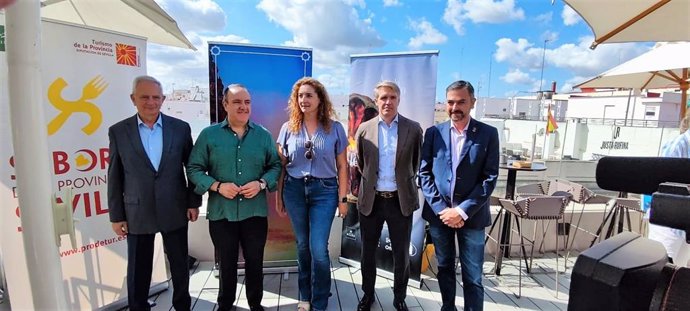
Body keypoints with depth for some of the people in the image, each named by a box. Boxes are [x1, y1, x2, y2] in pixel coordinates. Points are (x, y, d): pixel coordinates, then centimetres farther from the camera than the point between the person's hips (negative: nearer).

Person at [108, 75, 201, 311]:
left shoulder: (180, 128, -2)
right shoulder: (118, 131, -1)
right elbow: (115, 177, 1)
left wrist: (194, 202, 0)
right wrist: (116, 216, 1)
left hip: (175, 211, 1)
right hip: (137, 213, 0)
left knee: (180, 266, 14)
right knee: (138, 271, 13)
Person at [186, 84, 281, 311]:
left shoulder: (263, 135, 2)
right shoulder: (209, 135, -2)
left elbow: (275, 165, 5)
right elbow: (193, 168, -1)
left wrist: (261, 183, -13)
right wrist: (217, 186, -15)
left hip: (255, 212, 1)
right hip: (221, 212, -1)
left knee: (255, 262, 14)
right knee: (227, 263, 16)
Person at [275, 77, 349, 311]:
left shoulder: (335, 128, -1)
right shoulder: (288, 128, 3)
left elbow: (342, 166, 1)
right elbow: (281, 166, 7)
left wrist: (343, 198, -2)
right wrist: (279, 197, 7)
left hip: (324, 190, -2)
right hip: (294, 190, 2)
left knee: (318, 248, -3)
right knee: (302, 245, 14)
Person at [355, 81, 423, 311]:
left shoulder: (413, 129, -3)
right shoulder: (364, 129, -1)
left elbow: (417, 163, 8)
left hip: (401, 200, -1)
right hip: (371, 199, 1)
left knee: (401, 253, 12)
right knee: (368, 251, 15)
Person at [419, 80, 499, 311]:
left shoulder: (488, 134, -2)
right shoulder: (433, 133, 2)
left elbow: (490, 177, -6)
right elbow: (424, 173, 0)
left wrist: (463, 211, -13)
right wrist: (441, 208, -9)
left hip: (472, 215, -2)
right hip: (439, 213, 2)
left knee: (473, 276, 7)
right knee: (445, 268, 17)